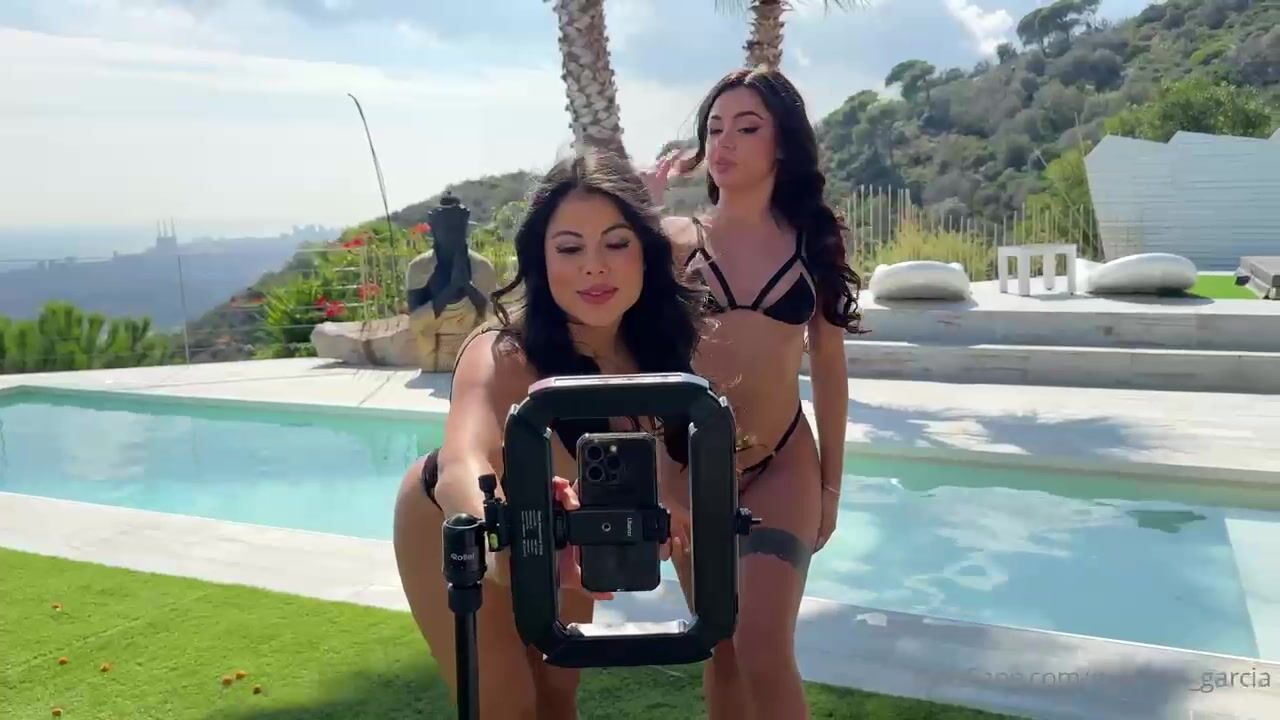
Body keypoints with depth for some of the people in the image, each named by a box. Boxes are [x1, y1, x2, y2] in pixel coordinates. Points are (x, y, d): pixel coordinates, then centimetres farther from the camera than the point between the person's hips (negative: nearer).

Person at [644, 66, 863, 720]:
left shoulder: (812, 241, 1)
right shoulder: (673, 237, -2)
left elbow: (829, 368, 6)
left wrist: (831, 483, 7)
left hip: (783, 467, -1)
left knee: (764, 652, -10)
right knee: (720, 648, 13)